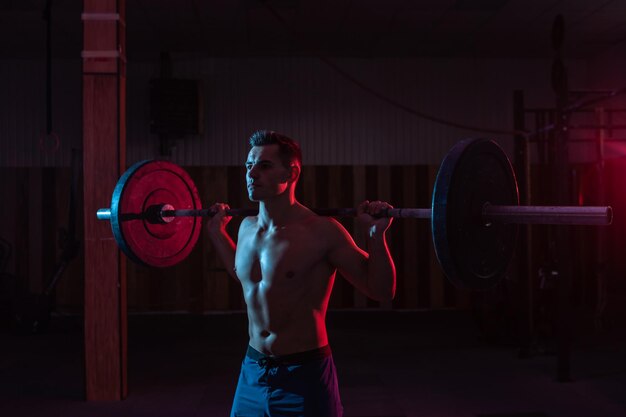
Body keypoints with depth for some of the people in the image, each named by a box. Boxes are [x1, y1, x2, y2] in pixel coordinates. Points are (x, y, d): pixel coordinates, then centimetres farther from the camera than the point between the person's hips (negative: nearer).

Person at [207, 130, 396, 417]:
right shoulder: (247, 228, 3)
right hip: (252, 371, 6)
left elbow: (381, 291, -11)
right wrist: (216, 231, 22)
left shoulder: (322, 232, -16)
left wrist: (376, 234, -23)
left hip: (304, 375, -6)